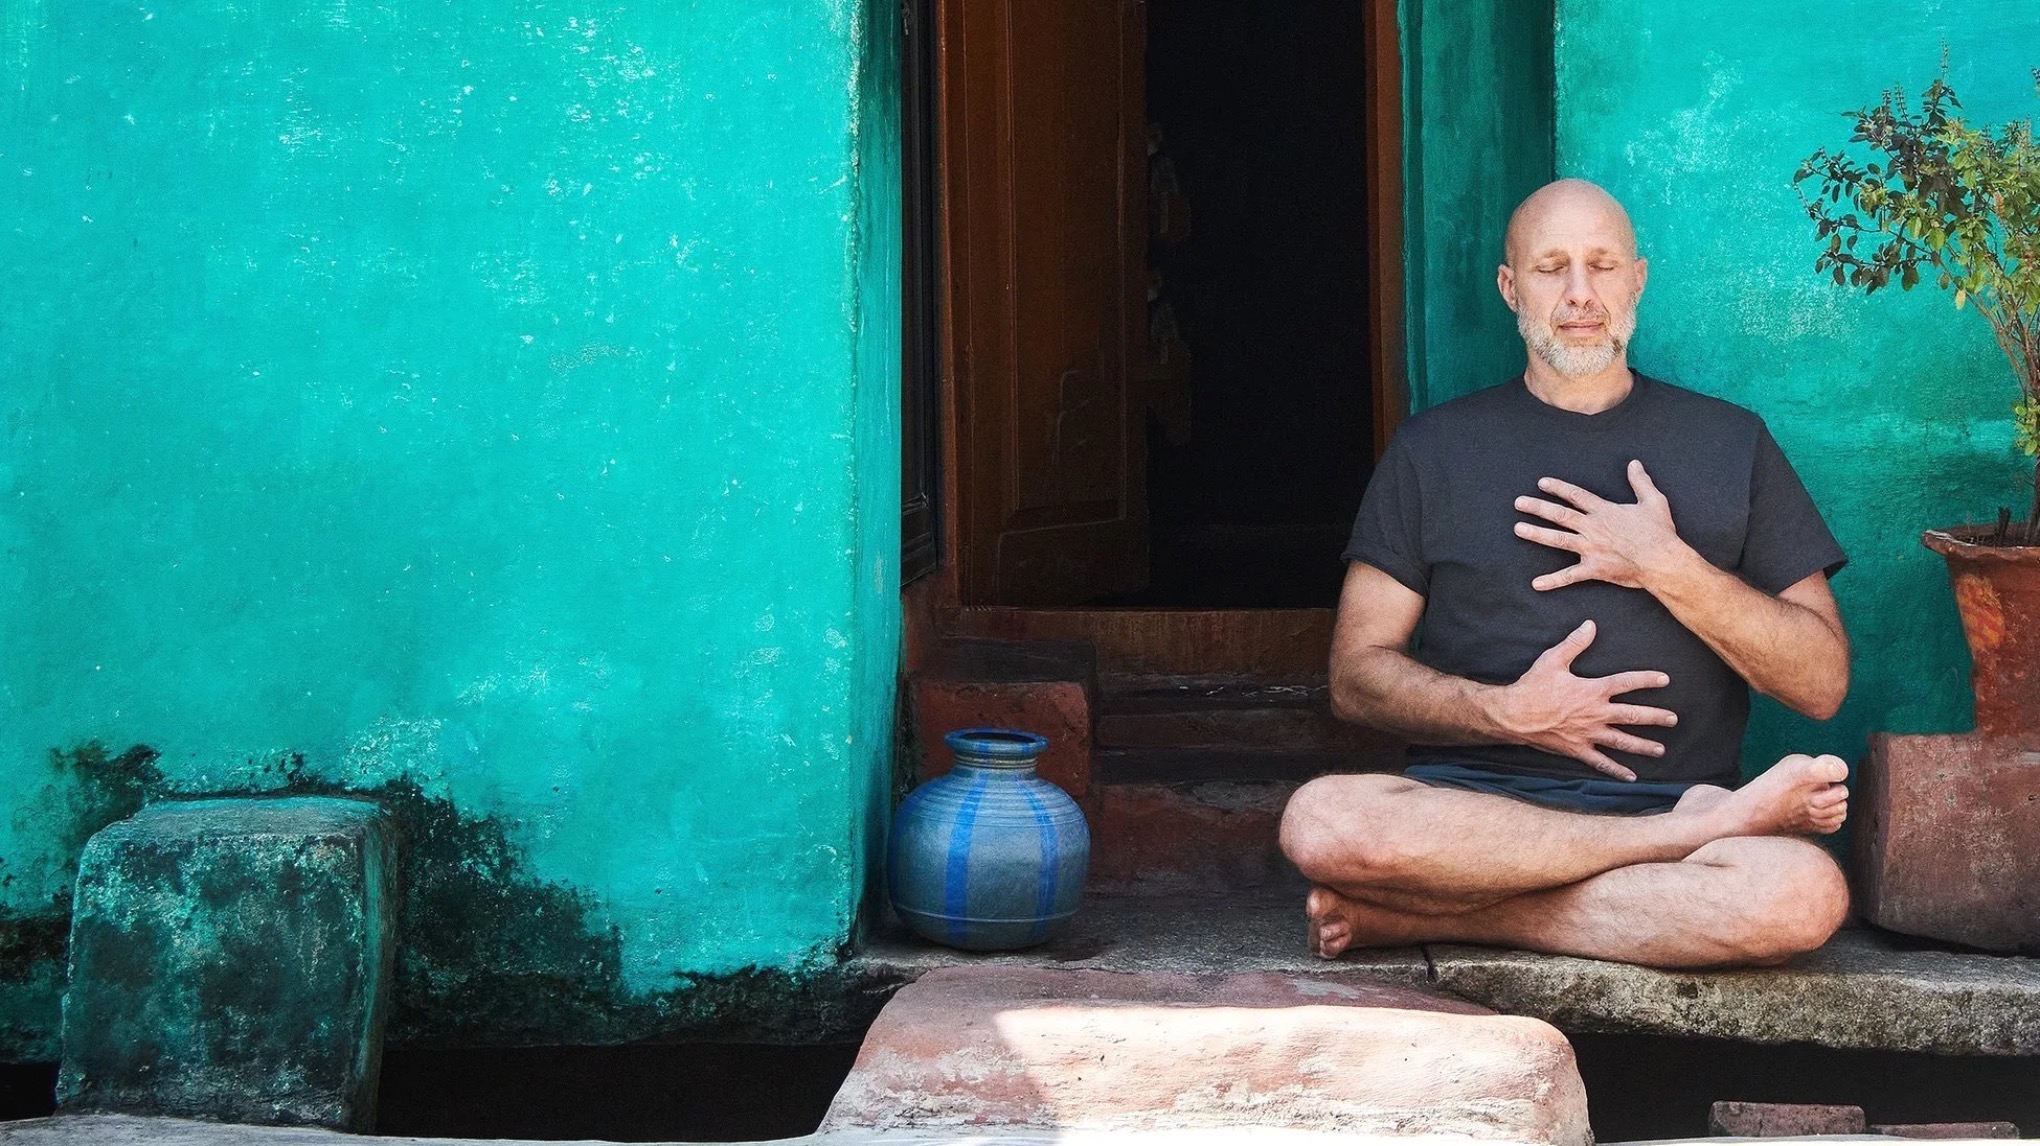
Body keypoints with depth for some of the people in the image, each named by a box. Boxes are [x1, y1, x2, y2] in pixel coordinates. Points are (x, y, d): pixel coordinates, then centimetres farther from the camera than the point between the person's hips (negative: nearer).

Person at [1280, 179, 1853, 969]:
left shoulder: (1730, 442, 16)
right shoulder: (1435, 449, 16)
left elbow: (1821, 684, 9)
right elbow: (1357, 675, 8)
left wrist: (1671, 571, -5)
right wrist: (1506, 713, -10)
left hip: (1662, 793, -1)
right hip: (1469, 800, 1)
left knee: (1804, 894, -35)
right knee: (1324, 822, -35)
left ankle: (1433, 917, -22)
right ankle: (1709, 826, -22)